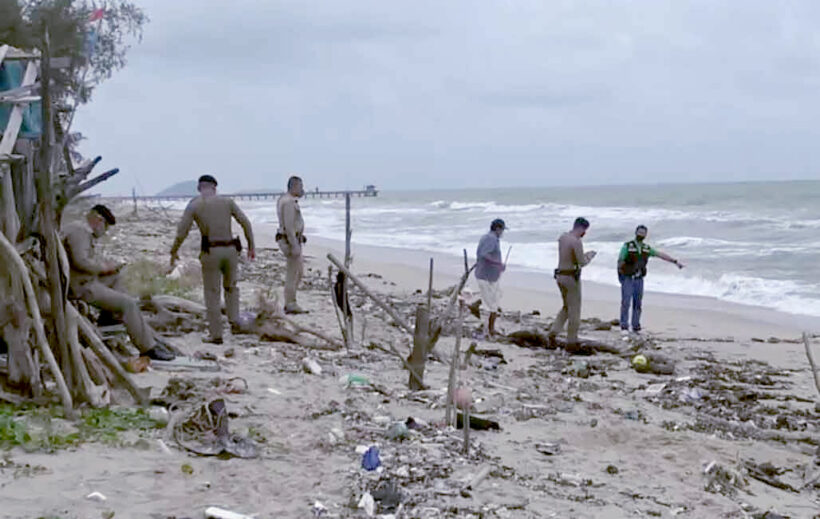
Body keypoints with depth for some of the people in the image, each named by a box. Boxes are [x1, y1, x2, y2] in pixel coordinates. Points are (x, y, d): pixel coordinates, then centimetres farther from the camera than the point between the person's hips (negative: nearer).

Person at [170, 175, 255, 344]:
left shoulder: (193, 205, -1)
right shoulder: (227, 201, 5)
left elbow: (181, 232, -4)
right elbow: (245, 223, 3)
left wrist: (173, 252, 9)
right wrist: (251, 246, 11)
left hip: (210, 252, -2)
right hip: (230, 249, 2)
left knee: (212, 293, 7)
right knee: (231, 287, 24)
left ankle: (216, 335, 7)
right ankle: (234, 321, 8)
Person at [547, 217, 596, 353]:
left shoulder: (562, 237, 8)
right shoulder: (576, 242, -19)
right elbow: (582, 263, -19)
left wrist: (584, 255, 18)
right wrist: (589, 257, 1)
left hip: (560, 275, 8)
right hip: (571, 277, -8)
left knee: (566, 307, 21)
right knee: (574, 311, 1)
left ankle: (553, 332, 9)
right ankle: (571, 343, 5)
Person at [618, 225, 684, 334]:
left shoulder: (646, 248, 7)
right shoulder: (627, 246, -9)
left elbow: (662, 255, 8)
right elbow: (620, 262, -10)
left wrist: (676, 261, 6)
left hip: (639, 280, 5)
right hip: (627, 279, -5)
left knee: (637, 304, 5)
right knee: (626, 303, -9)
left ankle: (636, 327, 11)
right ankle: (624, 327, -5)